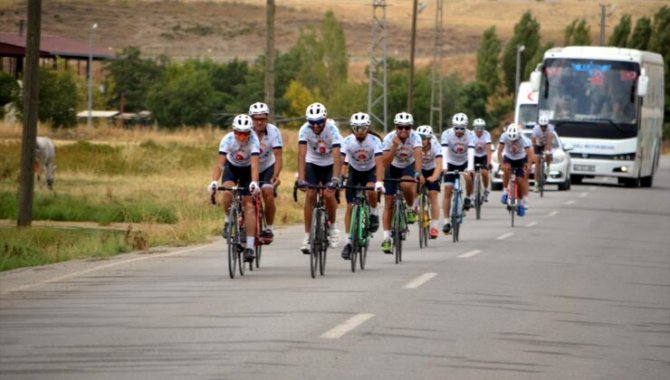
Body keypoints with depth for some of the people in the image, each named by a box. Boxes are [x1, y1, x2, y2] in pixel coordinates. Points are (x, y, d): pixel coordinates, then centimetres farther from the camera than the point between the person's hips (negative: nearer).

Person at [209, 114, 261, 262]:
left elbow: (254, 164, -42)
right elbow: (220, 163, -35)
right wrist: (214, 182, -50)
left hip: (247, 169, -1)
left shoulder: (253, 140, -32)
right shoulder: (227, 140, -29)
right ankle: (228, 221, 0)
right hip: (231, 167, 1)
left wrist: (254, 182, -58)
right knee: (228, 193, -29)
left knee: (248, 204, -13)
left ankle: (250, 246, -14)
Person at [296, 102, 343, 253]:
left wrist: (335, 179, -47)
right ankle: (307, 236, -8)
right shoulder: (305, 129, -25)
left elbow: (337, 156, -36)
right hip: (312, 163, 1)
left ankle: (332, 226, 11)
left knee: (329, 194, -16)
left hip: (330, 164, -1)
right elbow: (302, 154, -33)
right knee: (310, 195, -14)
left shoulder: (332, 129, -29)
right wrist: (301, 178, -43)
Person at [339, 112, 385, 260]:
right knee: (350, 206, -8)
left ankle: (374, 213, -4)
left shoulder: (374, 141, -25)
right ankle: (349, 241, -1)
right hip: (354, 171, 2)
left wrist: (379, 182, -49)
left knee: (370, 190, -34)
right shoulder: (347, 141, -22)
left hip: (370, 171, -1)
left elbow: (379, 163, -35)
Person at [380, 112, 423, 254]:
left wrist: (418, 173, -56)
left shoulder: (414, 137, -26)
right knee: (388, 204, -5)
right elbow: (385, 162, -31)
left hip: (409, 166, -1)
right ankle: (386, 238, 1)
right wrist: (394, 147, -44)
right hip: (393, 168, 1)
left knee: (406, 185, -36)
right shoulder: (389, 138, -25)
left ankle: (412, 209, -7)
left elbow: (417, 155, -40)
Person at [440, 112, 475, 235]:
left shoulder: (469, 135, -21)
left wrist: (470, 168, -48)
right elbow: (444, 152, -32)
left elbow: (471, 152, -33)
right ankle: (446, 221, -6)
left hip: (464, 163, 0)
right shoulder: (447, 134, -22)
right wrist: (444, 167, -47)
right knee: (447, 190, -10)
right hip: (451, 164, 0)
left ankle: (468, 198, -4)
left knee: (468, 177, -33)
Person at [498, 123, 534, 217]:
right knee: (506, 169, -32)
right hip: (508, 158, 1)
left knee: (520, 180, -10)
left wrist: (527, 165, -50)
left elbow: (529, 154, -35)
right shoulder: (504, 136, -28)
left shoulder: (523, 140, -30)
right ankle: (505, 191, -17)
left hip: (520, 159, -1)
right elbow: (500, 151, -29)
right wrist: (502, 164, -42)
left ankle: (521, 203, 9)